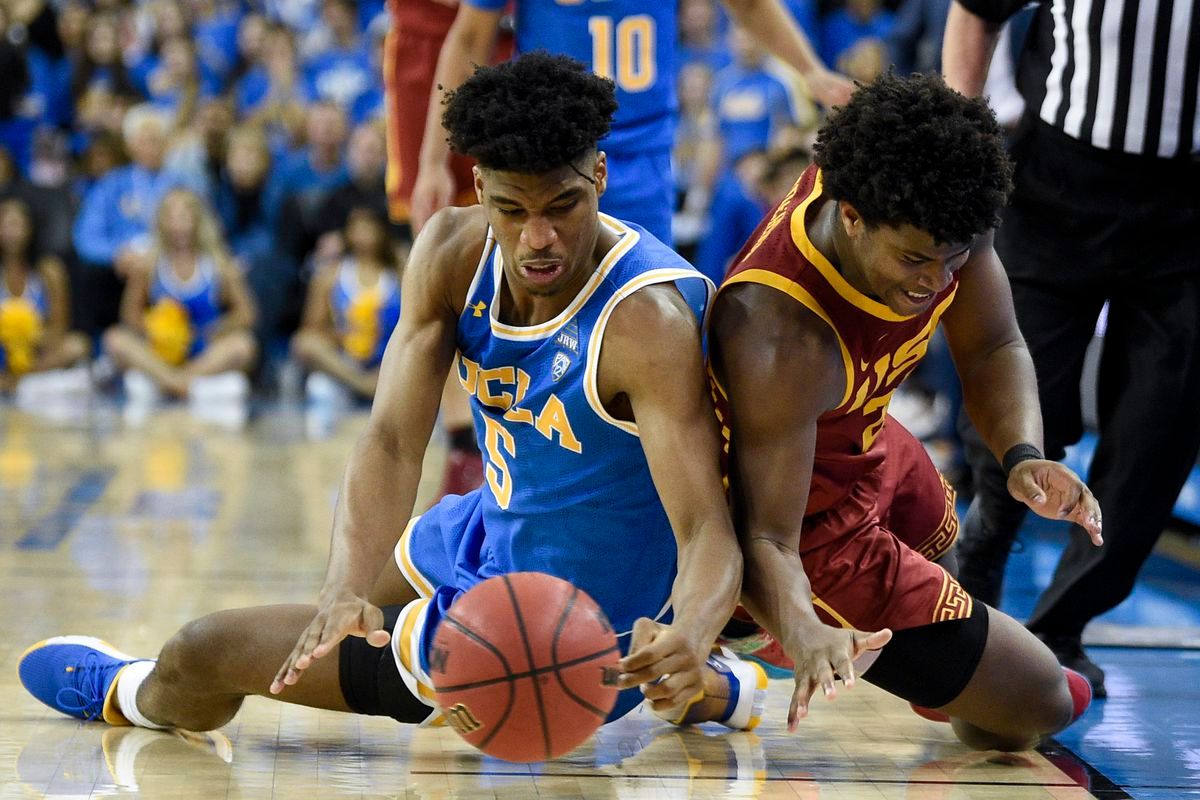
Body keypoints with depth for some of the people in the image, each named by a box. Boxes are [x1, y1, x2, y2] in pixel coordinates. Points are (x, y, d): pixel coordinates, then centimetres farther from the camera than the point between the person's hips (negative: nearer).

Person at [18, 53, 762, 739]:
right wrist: (347, 587, -38)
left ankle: (125, 693, 44)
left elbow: (708, 533, -34)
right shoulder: (452, 252, -13)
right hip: (492, 529, 7)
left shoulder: (646, 321, -32)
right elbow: (393, 441, -20)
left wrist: (688, 635, -58)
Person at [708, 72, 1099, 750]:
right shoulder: (781, 337, -43)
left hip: (862, 441, 8)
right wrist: (805, 635, -61)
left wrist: (1023, 455, -27)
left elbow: (992, 347, -7)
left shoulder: (926, 221, -23)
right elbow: (766, 539, -40)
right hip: (815, 519, -8)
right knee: (1040, 703, 0)